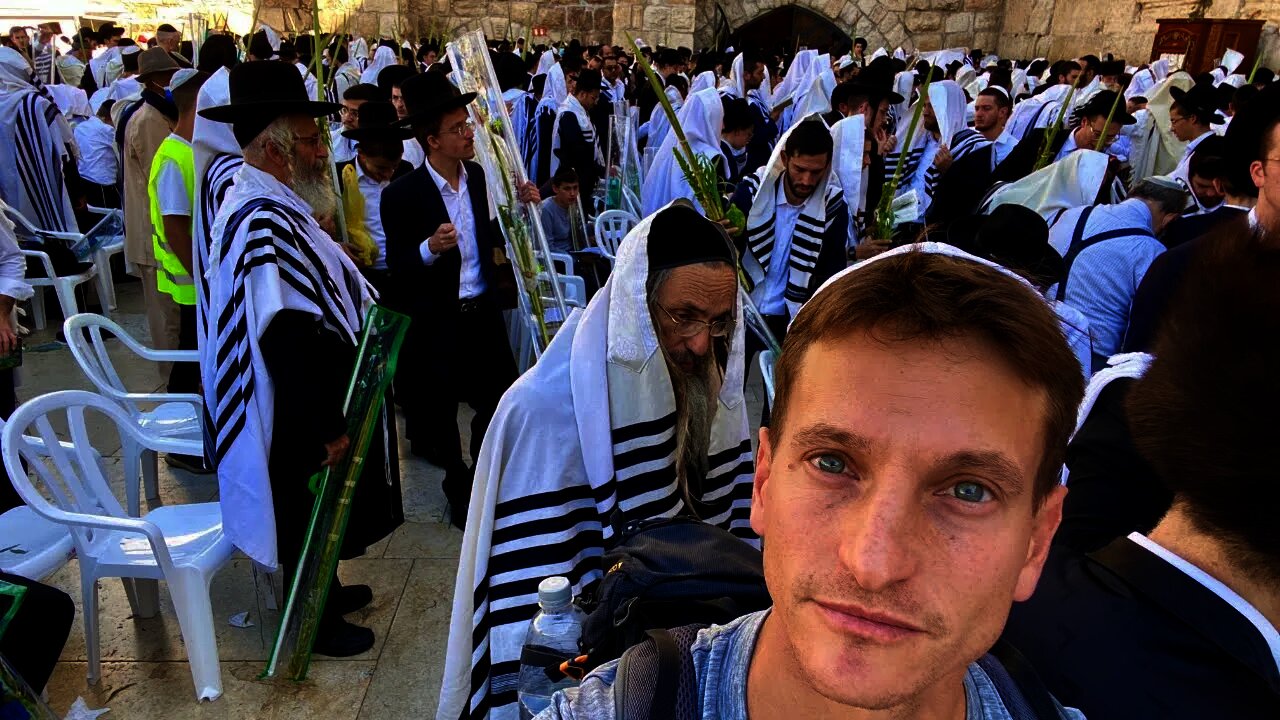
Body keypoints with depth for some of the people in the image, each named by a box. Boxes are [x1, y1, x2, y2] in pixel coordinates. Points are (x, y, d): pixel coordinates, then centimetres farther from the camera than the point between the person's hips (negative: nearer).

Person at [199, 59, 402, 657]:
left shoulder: (261, 202, 6)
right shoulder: (265, 224, -29)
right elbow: (292, 339, -31)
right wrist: (328, 426, -25)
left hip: (302, 405, 10)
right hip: (298, 418, -10)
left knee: (318, 517, 25)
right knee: (312, 514, 10)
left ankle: (323, 591, 46)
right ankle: (315, 624, 31)